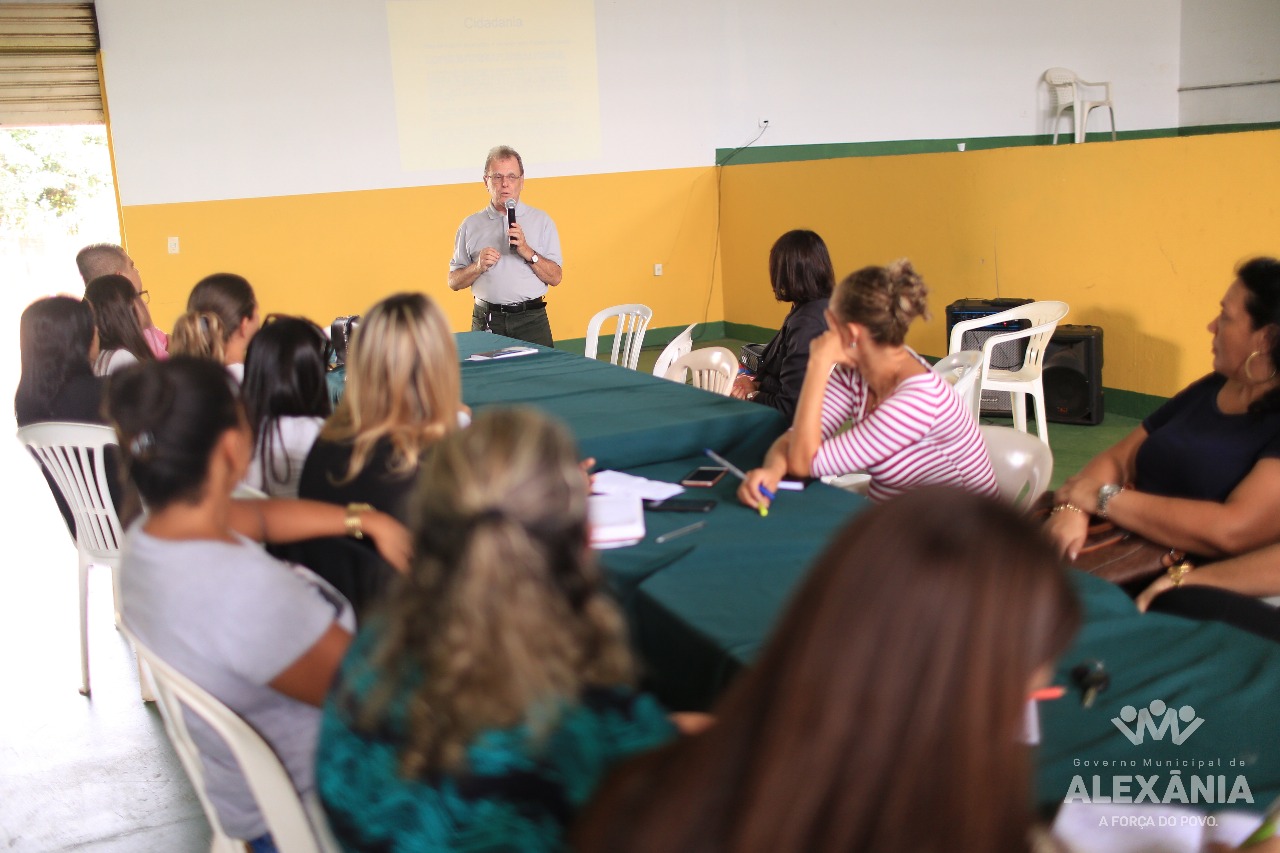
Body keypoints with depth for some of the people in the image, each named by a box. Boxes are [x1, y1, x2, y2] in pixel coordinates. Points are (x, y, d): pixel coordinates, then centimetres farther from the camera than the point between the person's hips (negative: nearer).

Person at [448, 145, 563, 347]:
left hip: (531, 320, 0)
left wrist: (527, 252, -12)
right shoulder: (471, 225, 11)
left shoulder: (541, 221, 9)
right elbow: (453, 282, 11)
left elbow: (555, 277, 1)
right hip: (486, 322, 1)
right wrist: (478, 267, -8)